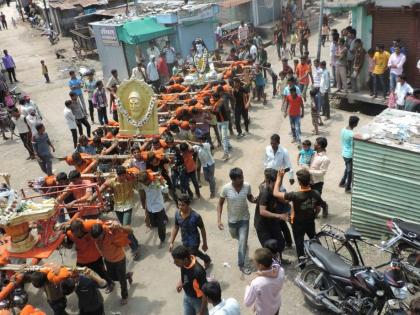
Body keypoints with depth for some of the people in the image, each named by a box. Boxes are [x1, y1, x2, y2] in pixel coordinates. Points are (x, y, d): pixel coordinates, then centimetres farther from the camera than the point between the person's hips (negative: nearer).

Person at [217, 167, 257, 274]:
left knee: (242, 242, -1)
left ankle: (241, 264, 18)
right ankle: (243, 240, 63)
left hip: (244, 218, -1)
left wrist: (255, 200, -23)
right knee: (234, 236, 27)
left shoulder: (247, 186, -20)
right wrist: (219, 220, -21)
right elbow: (220, 204, -12)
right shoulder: (226, 188, -25)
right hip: (232, 219, 1)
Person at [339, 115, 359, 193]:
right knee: (350, 171, 10)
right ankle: (348, 188, 25)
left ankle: (342, 183, 42)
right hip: (350, 155, -8)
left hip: (344, 153, 8)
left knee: (347, 168, 28)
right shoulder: (352, 134, -29)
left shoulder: (343, 130, -4)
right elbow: (353, 148, -23)